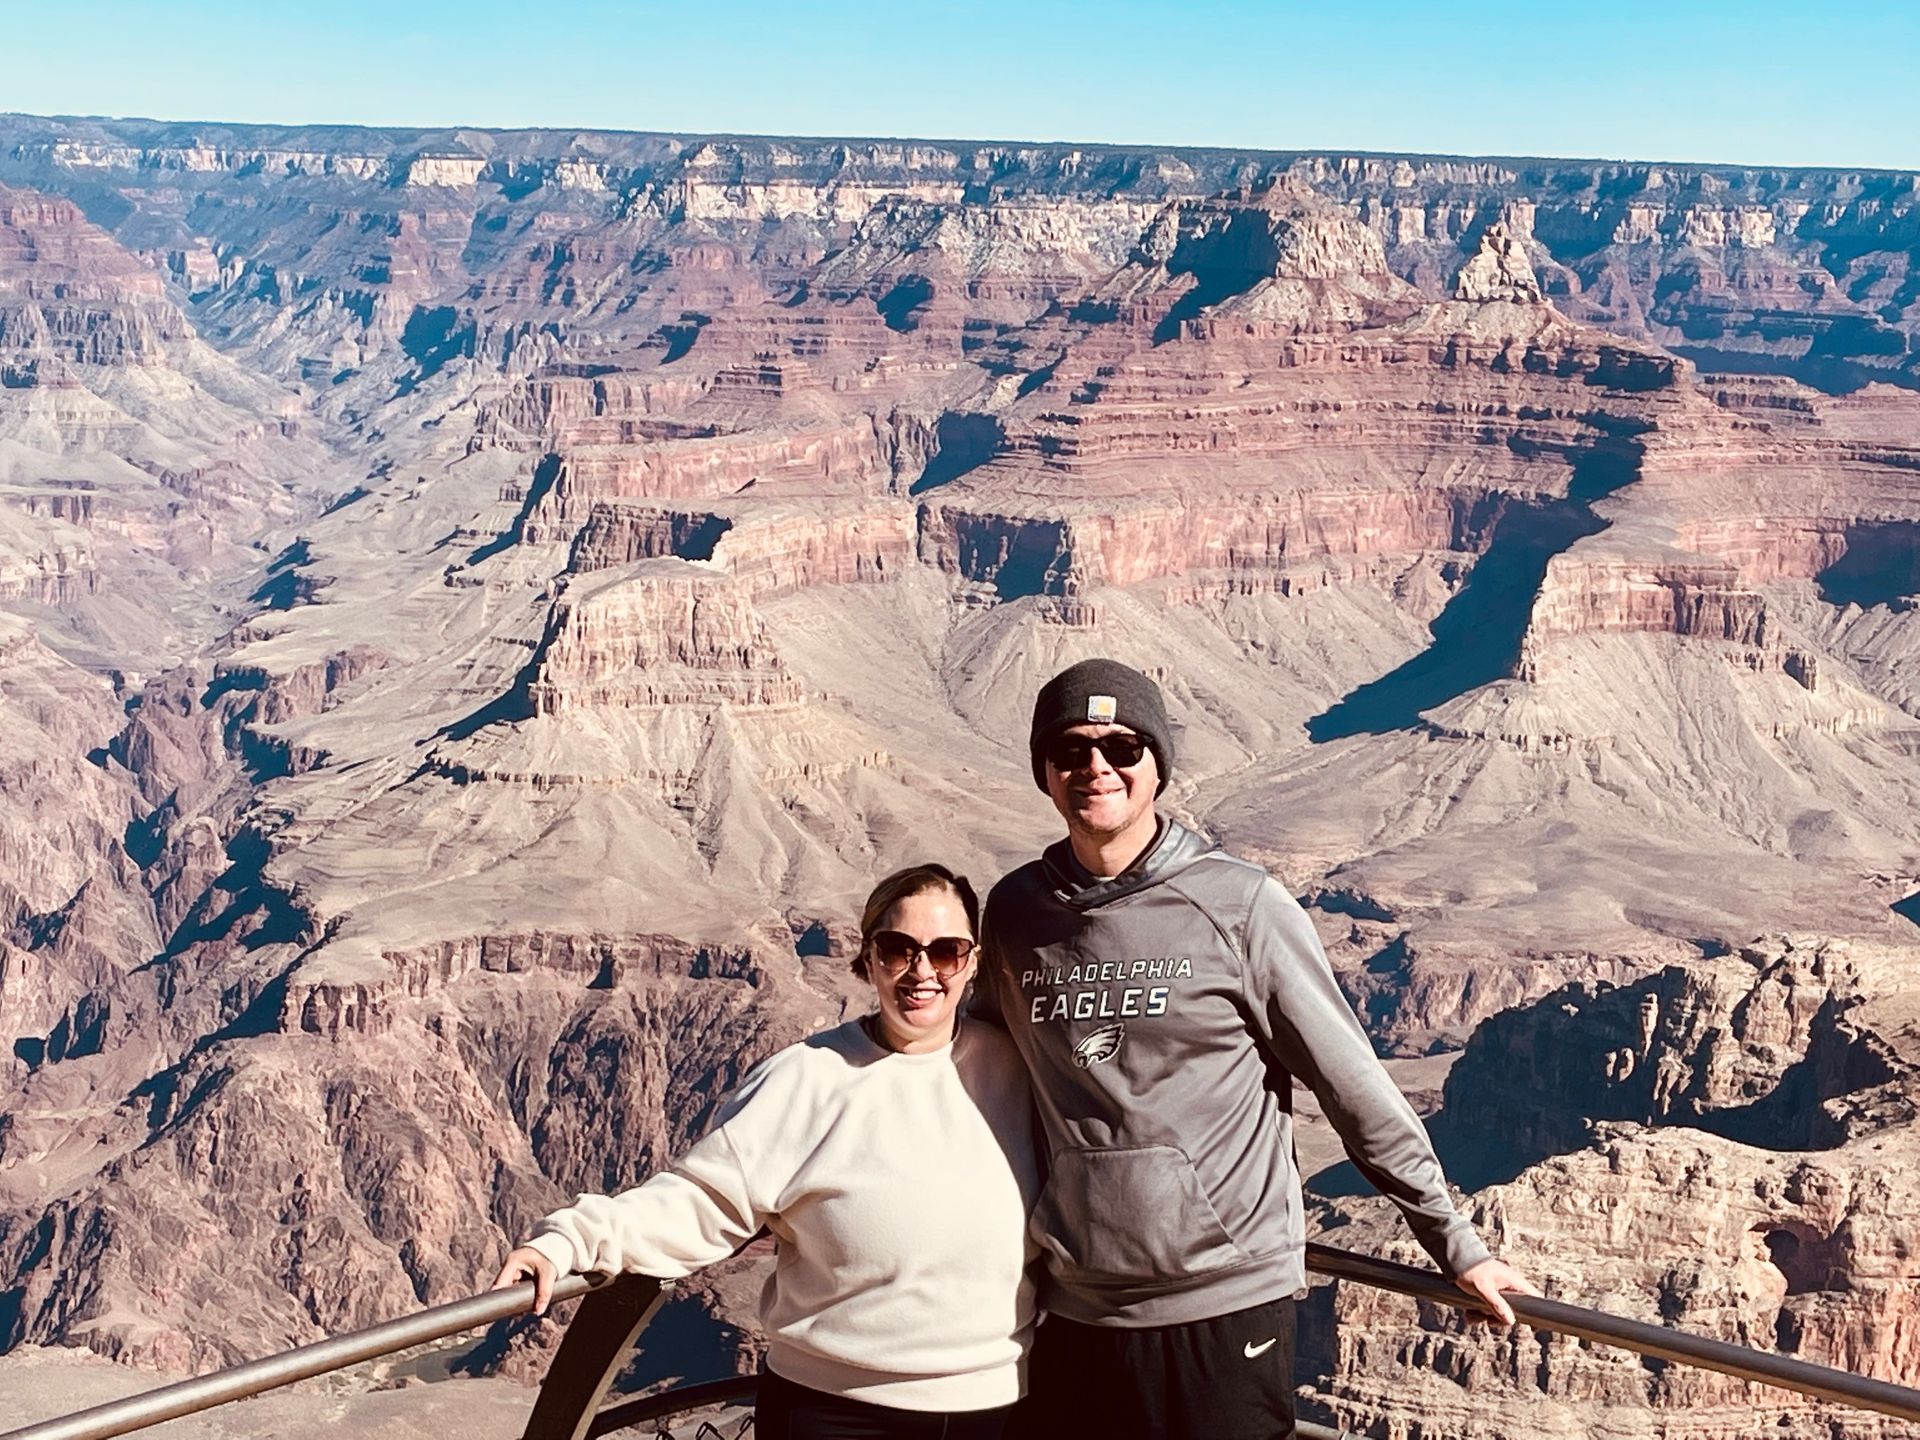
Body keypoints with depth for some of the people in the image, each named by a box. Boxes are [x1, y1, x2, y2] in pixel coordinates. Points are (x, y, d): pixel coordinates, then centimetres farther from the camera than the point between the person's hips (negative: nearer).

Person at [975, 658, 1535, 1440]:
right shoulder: (1014, 910, 2)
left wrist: (1456, 1244, 0)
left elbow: (1355, 1086, -3)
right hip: (1073, 1311, 4)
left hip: (1225, 1313, -3)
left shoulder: (1240, 905, -8)